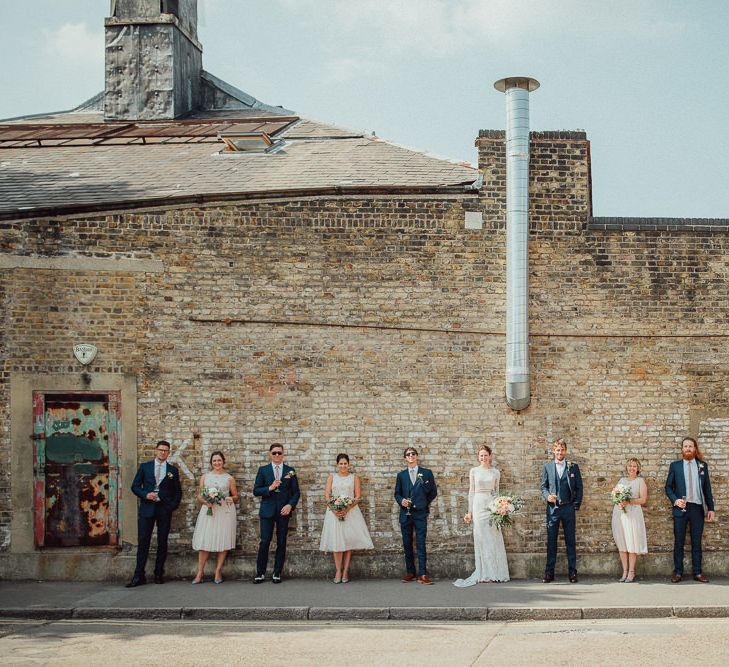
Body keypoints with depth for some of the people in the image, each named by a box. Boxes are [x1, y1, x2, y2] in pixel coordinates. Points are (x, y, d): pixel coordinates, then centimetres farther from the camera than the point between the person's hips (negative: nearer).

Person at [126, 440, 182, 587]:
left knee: (162, 543, 4)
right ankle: (139, 576, -2)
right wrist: (146, 495, -11)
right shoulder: (144, 467, 9)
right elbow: (135, 486, 7)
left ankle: (159, 574, 12)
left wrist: (173, 506, -2)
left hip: (165, 510, 1)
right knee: (143, 542, -4)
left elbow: (178, 492, 13)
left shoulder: (173, 470, 10)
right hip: (147, 509, -1)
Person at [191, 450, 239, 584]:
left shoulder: (229, 478, 9)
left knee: (223, 541, -3)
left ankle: (218, 572, 4)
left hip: (225, 511, 0)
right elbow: (199, 495, 11)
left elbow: (236, 497, 14)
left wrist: (231, 499, -8)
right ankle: (200, 572, -2)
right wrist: (205, 502, -8)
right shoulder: (205, 477, 12)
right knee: (204, 541, -5)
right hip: (208, 510, 0)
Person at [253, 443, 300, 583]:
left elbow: (296, 492, 7)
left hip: (284, 511, 1)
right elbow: (256, 491, 2)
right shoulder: (263, 470, 6)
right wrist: (269, 488, -14)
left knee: (281, 543, 3)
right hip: (267, 511, -1)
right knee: (265, 542, -5)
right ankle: (260, 573, 3)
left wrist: (290, 505, -9)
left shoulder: (290, 471, 8)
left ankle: (277, 573, 10)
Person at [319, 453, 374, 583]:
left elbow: (358, 496, 2)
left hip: (350, 512, 0)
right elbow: (326, 495, 4)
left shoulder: (354, 477, 8)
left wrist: (347, 509, -13)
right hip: (334, 512, 1)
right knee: (336, 541, -4)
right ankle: (338, 571, -2)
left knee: (348, 540, -3)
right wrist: (334, 509, -12)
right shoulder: (331, 477, 11)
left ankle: (345, 571, 2)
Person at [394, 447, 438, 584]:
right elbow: (397, 493, 11)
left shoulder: (426, 473, 6)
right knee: (407, 544, 5)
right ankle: (410, 572, 13)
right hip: (405, 514, 3)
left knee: (421, 544, -7)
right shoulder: (401, 475, 11)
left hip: (420, 513, -3)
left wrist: (424, 503, 5)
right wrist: (401, 501, -9)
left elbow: (433, 492, 9)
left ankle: (422, 574, -8)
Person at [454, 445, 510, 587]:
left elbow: (496, 491, 12)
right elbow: (471, 492, 7)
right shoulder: (474, 471, 6)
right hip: (478, 505, -1)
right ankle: (484, 574, 4)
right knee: (481, 539, 0)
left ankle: (496, 573, 4)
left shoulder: (496, 472, 8)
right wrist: (469, 511, 3)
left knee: (494, 539, -2)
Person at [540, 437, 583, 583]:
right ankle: (549, 573, 4)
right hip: (552, 508, 0)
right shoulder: (547, 466, 9)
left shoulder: (573, 467, 8)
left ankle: (572, 572, 8)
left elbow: (579, 487, 8)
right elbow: (543, 486, 9)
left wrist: (577, 505, -1)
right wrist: (547, 496, -11)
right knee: (551, 541, 1)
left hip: (568, 508, 0)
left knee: (570, 541, 3)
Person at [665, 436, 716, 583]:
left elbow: (707, 488, 9)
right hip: (680, 508, -1)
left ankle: (697, 572, 10)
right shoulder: (675, 465, 5)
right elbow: (668, 487, 5)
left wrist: (711, 508, 5)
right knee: (679, 542, 3)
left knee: (697, 542, 5)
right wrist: (675, 500, -12)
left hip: (697, 508, 1)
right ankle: (678, 572, 8)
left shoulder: (703, 465, 9)